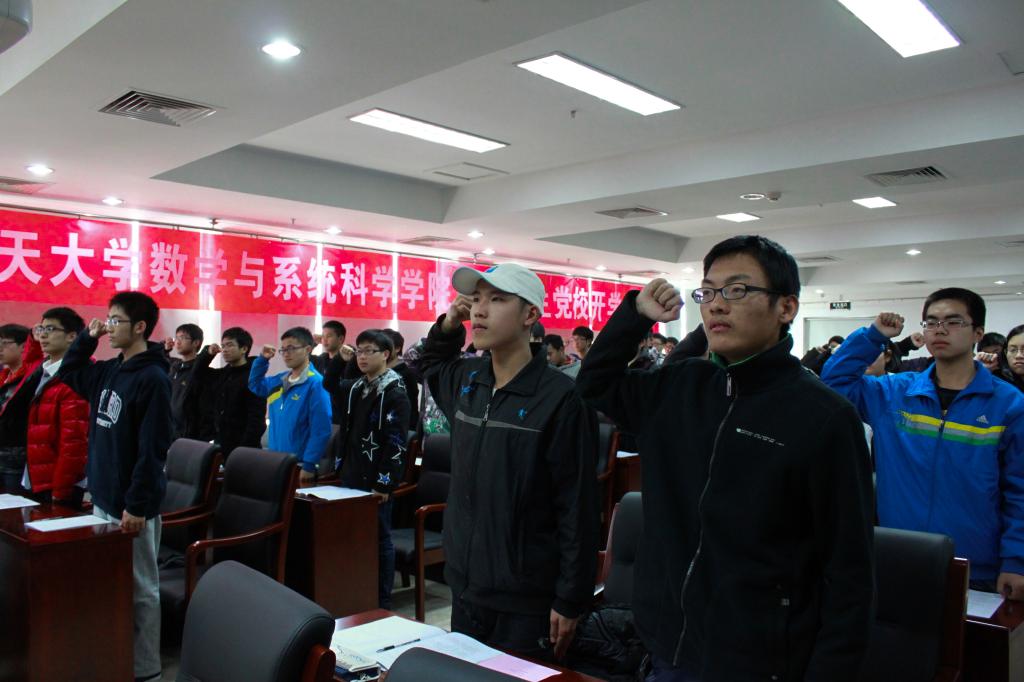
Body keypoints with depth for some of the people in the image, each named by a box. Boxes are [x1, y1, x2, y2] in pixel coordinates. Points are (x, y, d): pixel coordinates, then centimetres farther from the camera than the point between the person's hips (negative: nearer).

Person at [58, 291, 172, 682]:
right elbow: (68, 373, 28)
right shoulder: (108, 371, 9)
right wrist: (88, 338, 11)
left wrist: (137, 505, -22)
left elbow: (152, 449, -20)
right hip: (102, 498, 9)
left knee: (139, 588, 3)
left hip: (131, 505, -9)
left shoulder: (152, 379, -17)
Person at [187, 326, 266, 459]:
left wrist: (246, 449, -22)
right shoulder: (220, 375, 13)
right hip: (219, 445, 7)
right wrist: (207, 354, 5)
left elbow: (257, 420, -16)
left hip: (241, 448, -7)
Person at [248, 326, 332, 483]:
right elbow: (255, 385, 29)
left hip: (299, 465, -7)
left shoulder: (316, 384, -14)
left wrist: (309, 465, -19)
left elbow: (321, 430, -17)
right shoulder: (279, 381, 9)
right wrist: (262, 359, 12)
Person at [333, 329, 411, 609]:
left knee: (379, 538, 2)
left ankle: (382, 602, 13)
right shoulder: (355, 388, 11)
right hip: (351, 477, 8)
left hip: (375, 482, -8)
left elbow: (396, 442, -16)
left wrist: (385, 483, -19)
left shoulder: (395, 393, -12)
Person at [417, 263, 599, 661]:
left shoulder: (560, 398, -17)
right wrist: (447, 325, 5)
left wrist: (570, 600, -12)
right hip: (465, 587, 6)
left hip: (527, 602, -6)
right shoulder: (466, 380, 2)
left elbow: (577, 508, -14)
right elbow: (430, 363, 26)